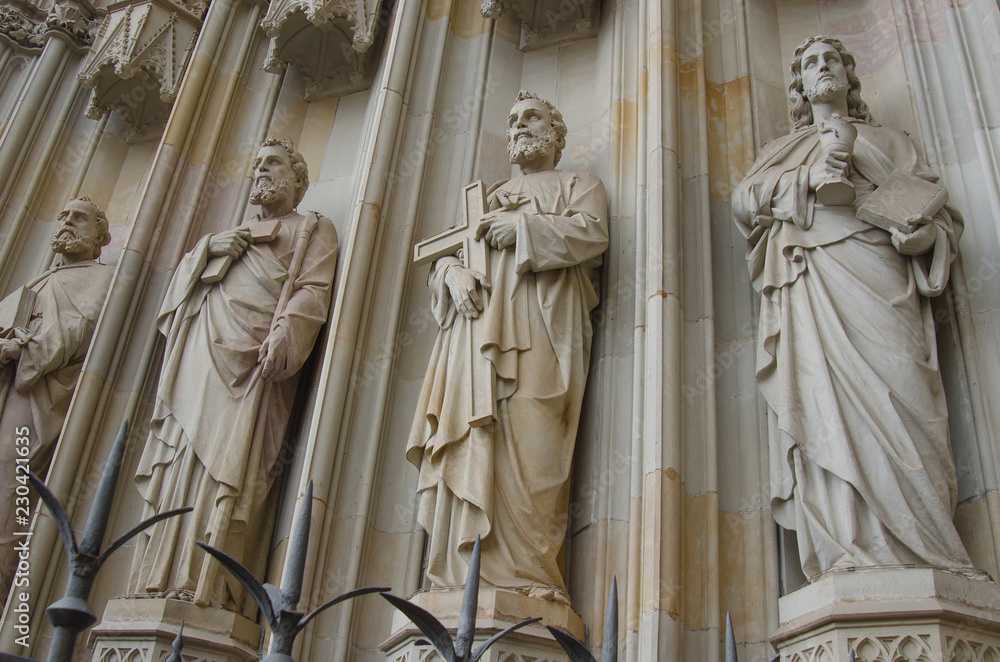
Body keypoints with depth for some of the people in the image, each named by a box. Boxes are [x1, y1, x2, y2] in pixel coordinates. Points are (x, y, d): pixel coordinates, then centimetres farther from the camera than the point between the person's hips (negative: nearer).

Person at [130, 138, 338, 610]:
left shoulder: (312, 228, 17)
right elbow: (183, 277, 29)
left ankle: (206, 592, -26)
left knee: (229, 466, -19)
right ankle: (161, 588, -12)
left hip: (252, 358, -6)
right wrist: (208, 248, 9)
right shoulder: (230, 233, 35)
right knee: (182, 464, -8)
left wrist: (285, 332, -18)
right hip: (200, 355, 6)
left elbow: (313, 289, 0)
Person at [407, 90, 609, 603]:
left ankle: (528, 578, -23)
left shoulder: (580, 186, 23)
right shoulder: (490, 196, 35)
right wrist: (453, 272, -1)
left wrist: (522, 226, -5)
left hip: (538, 321, -4)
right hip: (478, 320, 4)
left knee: (527, 444, -20)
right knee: (473, 444, -12)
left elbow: (591, 233, 1)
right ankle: (466, 579, -18)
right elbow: (445, 253, 23)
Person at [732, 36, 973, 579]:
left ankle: (914, 555, -29)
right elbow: (744, 201, 12)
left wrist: (928, 234, -6)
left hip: (871, 268, 0)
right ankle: (857, 558, -31)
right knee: (826, 401, -21)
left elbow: (940, 210, 19)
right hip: (807, 283, 0)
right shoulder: (781, 150, 33)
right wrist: (805, 178, -4)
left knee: (886, 389, -22)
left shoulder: (887, 141, 30)